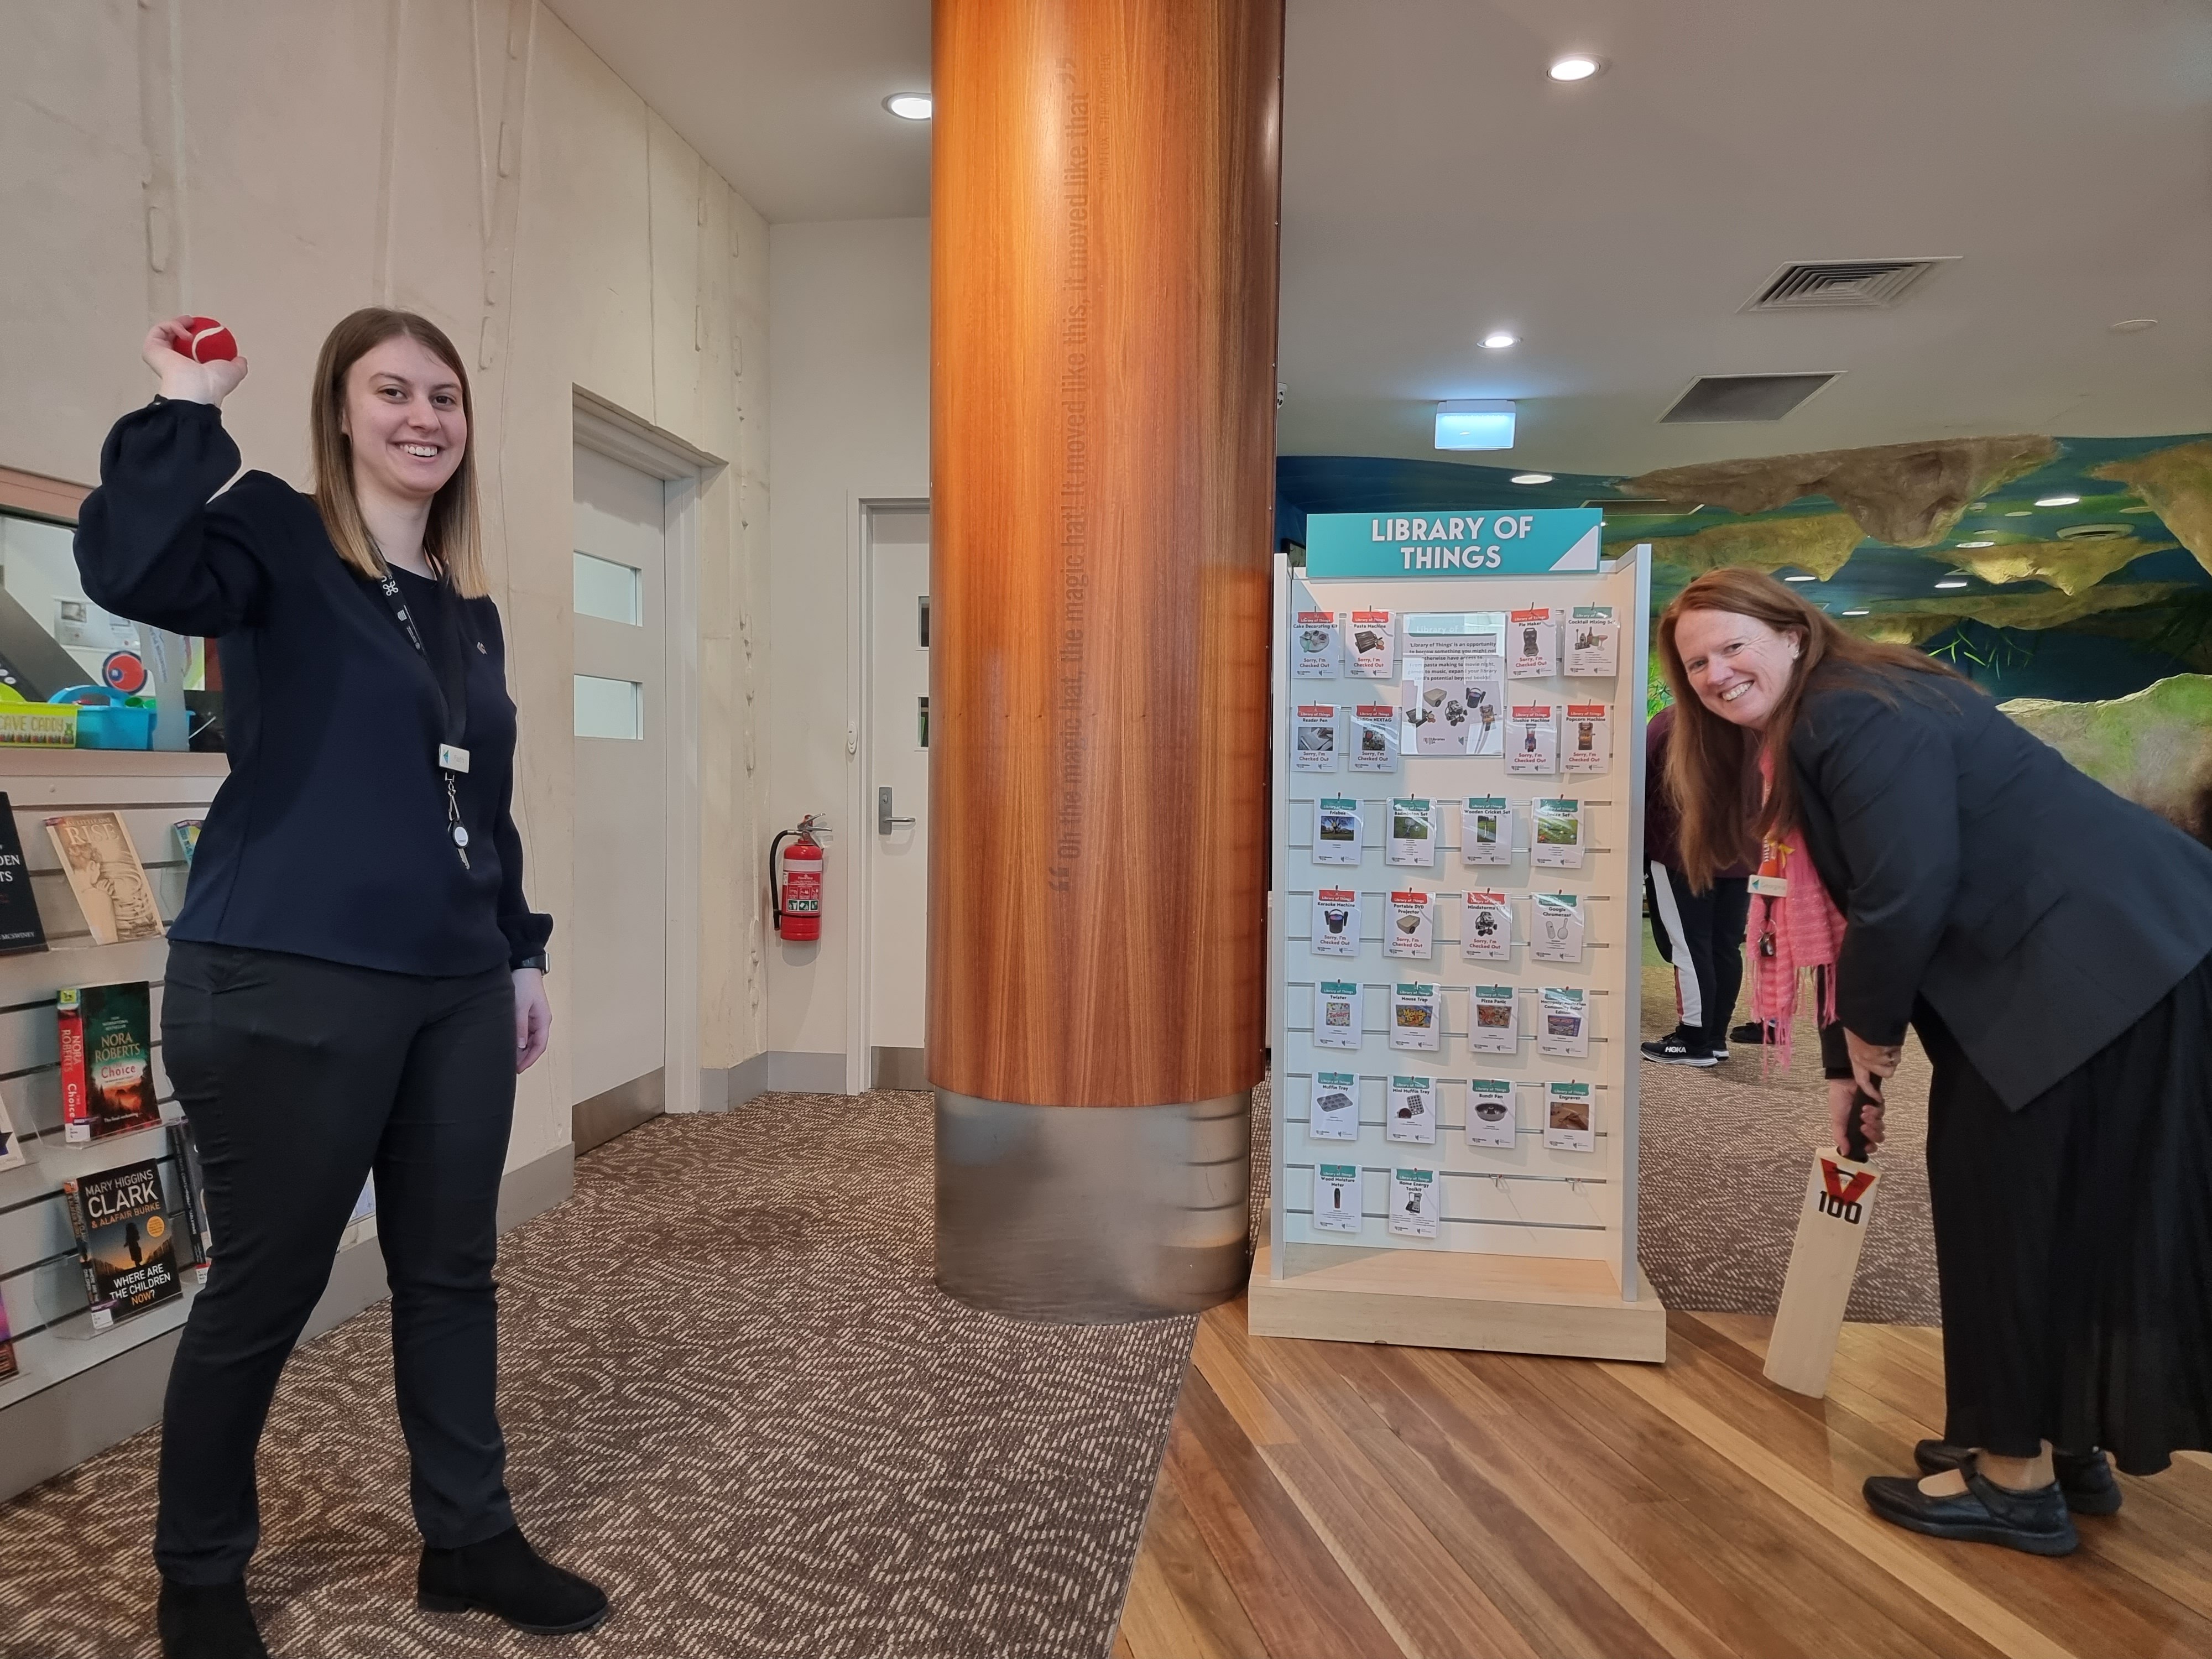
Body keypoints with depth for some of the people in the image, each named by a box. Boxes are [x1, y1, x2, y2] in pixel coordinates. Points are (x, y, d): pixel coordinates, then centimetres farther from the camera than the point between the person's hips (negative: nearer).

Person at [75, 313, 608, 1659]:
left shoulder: (472, 609, 14)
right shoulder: (280, 538, -3)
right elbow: (128, 570, -26)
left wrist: (522, 955, 17)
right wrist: (187, 407, -20)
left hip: (455, 990, 6)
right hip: (289, 987, -6)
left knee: (453, 1270, 13)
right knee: (266, 1287, 7)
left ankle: (470, 1541, 30)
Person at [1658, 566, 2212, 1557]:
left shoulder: (1855, 715, -18)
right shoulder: (1811, 731, 14)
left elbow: (1907, 896, -25)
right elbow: (1873, 903, 15)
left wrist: (1868, 1022, -8)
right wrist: (1862, 1066, 12)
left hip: (2113, 961, -10)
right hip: (2063, 964, 10)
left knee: (2019, 1202, -1)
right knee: (2046, 1202, 17)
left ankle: (2019, 1477, 14)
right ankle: (2064, 1441, 31)